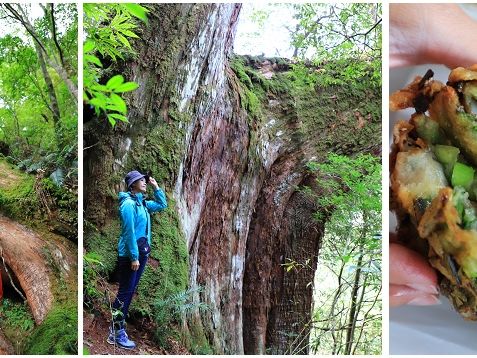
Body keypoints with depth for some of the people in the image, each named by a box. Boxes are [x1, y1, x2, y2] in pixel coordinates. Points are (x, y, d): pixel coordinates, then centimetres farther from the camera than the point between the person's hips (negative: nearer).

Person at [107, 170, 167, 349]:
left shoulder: (142, 203, 12)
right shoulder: (128, 203, -15)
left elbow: (162, 205, 25)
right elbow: (129, 232, -19)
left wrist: (156, 186, 14)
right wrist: (133, 257, -20)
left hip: (141, 253, 9)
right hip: (130, 255, -9)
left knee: (129, 292, 14)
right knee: (125, 292, -5)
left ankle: (117, 326, 23)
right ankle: (117, 333, 2)